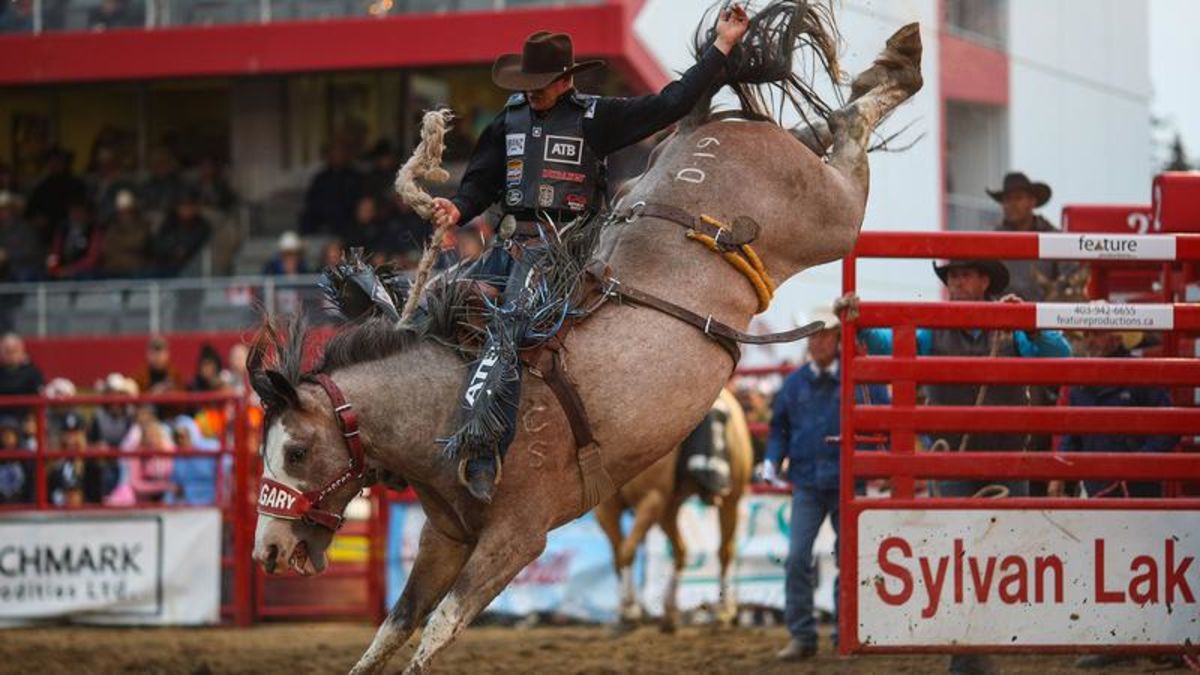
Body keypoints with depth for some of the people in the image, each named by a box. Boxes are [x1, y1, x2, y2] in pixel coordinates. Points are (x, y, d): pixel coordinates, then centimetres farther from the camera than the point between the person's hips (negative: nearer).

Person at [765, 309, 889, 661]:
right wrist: (772, 460, -1)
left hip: (848, 484, -2)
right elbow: (779, 427, 14)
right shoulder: (794, 384, 7)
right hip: (807, 483, 2)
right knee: (797, 558, -9)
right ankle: (801, 636, -4)